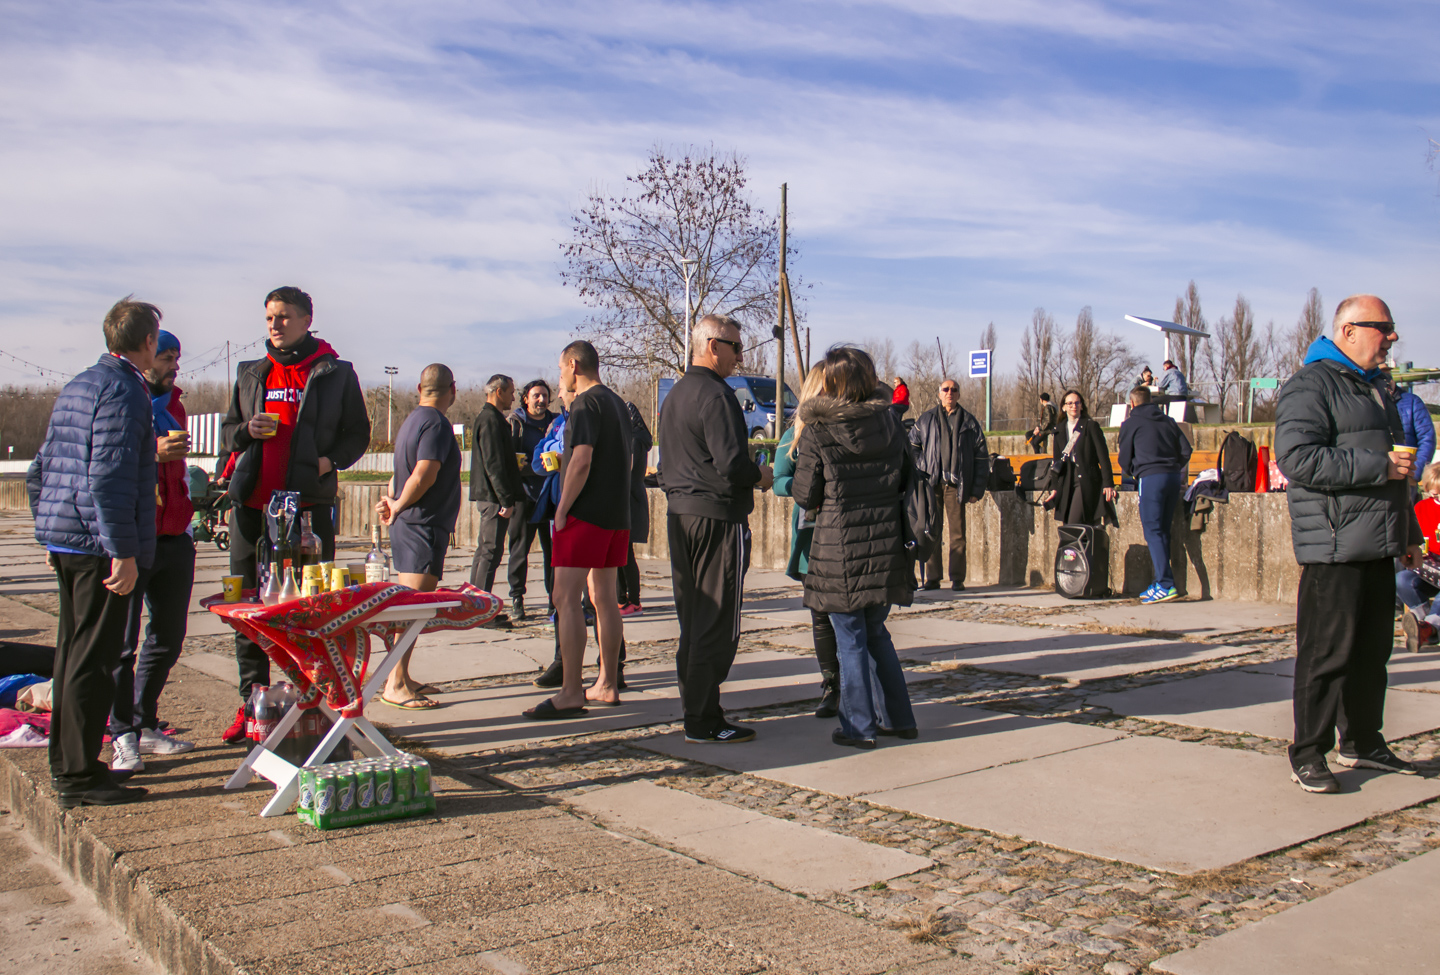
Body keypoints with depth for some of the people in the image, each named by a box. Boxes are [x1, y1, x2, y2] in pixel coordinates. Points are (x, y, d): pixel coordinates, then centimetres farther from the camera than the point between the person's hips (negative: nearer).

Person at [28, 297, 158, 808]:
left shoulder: (74, 388, 17)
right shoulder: (123, 392, -13)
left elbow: (39, 470, 21)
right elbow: (109, 477, -22)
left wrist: (49, 535, 26)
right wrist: (123, 551, -21)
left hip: (63, 541, 10)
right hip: (99, 546, -10)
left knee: (71, 651, 17)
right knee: (94, 659, -5)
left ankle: (64, 760, 27)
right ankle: (79, 775, 0)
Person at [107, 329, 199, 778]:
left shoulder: (171, 403, 16)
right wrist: (153, 453, -26)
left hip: (174, 537, 8)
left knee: (168, 638, 11)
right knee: (121, 642, -5)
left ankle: (145, 726, 22)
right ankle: (122, 737, 3)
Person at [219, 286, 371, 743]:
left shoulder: (336, 374, 5)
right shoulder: (250, 374, 16)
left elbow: (357, 434, 6)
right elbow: (227, 432, 21)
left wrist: (330, 459, -12)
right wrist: (246, 430, -1)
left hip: (310, 504, -4)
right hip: (251, 504, 4)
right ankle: (252, 703, 16)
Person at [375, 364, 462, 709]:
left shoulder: (413, 419, 17)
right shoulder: (436, 423, -14)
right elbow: (424, 475, -24)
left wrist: (392, 501, 2)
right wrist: (398, 506, -11)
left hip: (408, 526, 10)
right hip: (424, 526, -10)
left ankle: (401, 677, 23)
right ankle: (395, 684, -7)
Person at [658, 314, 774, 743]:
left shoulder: (674, 394, 16)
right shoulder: (716, 395, -14)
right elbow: (731, 465, -23)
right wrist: (761, 475, -3)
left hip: (679, 515, 10)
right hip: (718, 518, -10)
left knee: (691, 622, 13)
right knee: (717, 625, -4)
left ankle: (696, 712, 20)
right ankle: (703, 721, 0)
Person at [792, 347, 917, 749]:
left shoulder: (817, 434, -10)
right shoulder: (890, 424, 3)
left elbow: (805, 496, -4)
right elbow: (908, 479, 14)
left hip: (839, 546, -5)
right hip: (886, 544, 5)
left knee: (851, 639, 6)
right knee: (876, 633, 19)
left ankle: (860, 727, 12)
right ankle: (901, 719, 23)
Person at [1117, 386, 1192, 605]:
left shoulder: (1130, 424, 5)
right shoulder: (1168, 421, 19)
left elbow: (1125, 458, 8)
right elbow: (1185, 449, 11)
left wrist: (1133, 473, 28)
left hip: (1150, 478, -6)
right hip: (1174, 478, 6)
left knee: (1153, 531, -7)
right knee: (1163, 531, 12)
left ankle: (1166, 585, -16)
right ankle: (1161, 582, 14)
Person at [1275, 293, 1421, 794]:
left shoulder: (1374, 389, 22)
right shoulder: (1309, 386, -8)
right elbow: (1297, 457, -22)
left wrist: (1408, 533, 28)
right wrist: (1379, 467, -20)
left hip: (1377, 546, 9)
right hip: (1333, 546, -9)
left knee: (1372, 650, 14)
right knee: (1326, 654, -4)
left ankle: (1362, 742, 27)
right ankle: (1307, 755, 5)